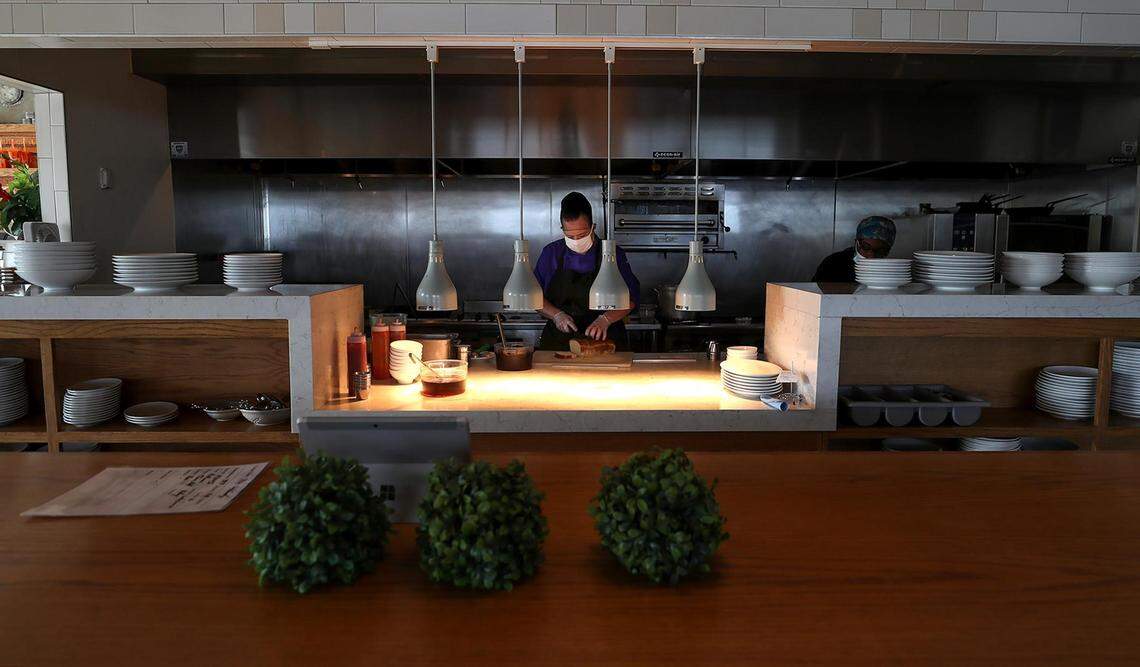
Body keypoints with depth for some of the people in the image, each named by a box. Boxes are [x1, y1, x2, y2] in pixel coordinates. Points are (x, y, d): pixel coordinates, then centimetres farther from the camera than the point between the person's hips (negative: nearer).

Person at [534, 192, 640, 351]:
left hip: (604, 341, -1)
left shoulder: (614, 254, 2)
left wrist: (606, 319, -14)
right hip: (558, 342, 2)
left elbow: (630, 299, 2)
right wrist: (556, 315, -7)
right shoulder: (551, 253, 8)